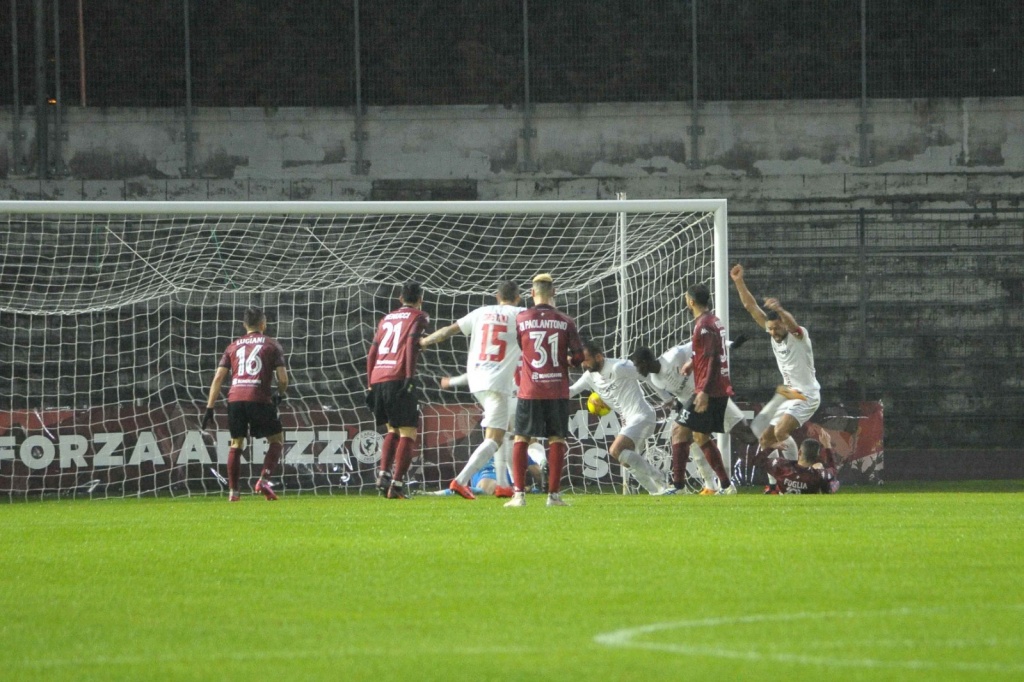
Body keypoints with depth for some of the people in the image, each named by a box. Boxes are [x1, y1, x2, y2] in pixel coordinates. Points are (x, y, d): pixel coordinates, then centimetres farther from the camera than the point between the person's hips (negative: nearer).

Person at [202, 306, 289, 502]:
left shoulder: (233, 346, 18)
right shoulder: (271, 345, 9)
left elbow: (218, 378, 10)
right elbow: (283, 378, 1)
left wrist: (209, 409, 10)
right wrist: (281, 394, 23)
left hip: (235, 398, 3)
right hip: (259, 397, -3)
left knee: (236, 443, 16)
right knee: (277, 440, 13)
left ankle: (232, 491, 13)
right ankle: (264, 480, -4)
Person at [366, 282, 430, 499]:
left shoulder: (387, 319, 24)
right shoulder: (418, 317, 7)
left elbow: (372, 353, 21)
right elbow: (411, 343, -10)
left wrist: (371, 386, 23)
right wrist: (410, 377, -17)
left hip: (377, 378, 6)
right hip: (398, 379, -6)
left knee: (393, 430, 21)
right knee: (408, 433, -2)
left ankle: (384, 474, 6)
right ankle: (397, 484, -13)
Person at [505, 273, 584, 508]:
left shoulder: (521, 319, -2)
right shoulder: (565, 322, -1)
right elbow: (578, 356, -1)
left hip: (529, 391, 0)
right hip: (557, 390, 1)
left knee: (521, 440, 6)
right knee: (557, 440, 6)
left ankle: (519, 493, -2)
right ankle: (554, 494, 3)